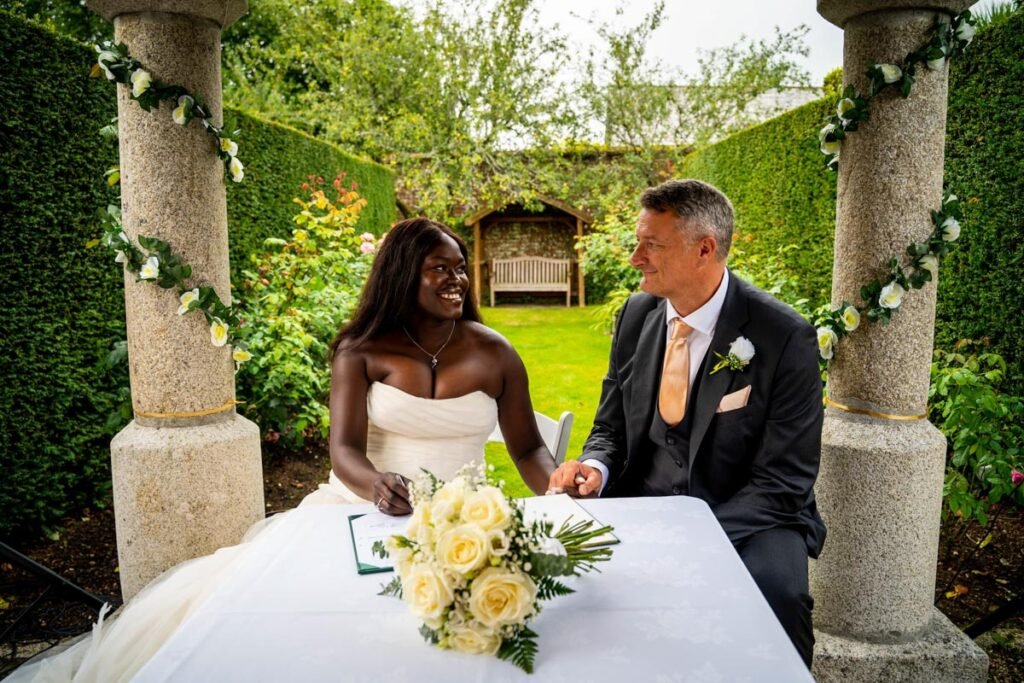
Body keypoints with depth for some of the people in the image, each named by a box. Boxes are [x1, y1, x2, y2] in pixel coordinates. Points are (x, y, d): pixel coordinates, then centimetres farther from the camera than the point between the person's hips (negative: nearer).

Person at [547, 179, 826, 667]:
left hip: (743, 519, -3)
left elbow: (783, 483, -13)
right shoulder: (636, 314, 1)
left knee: (775, 590, -32)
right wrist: (595, 468, -13)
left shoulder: (785, 337, -14)